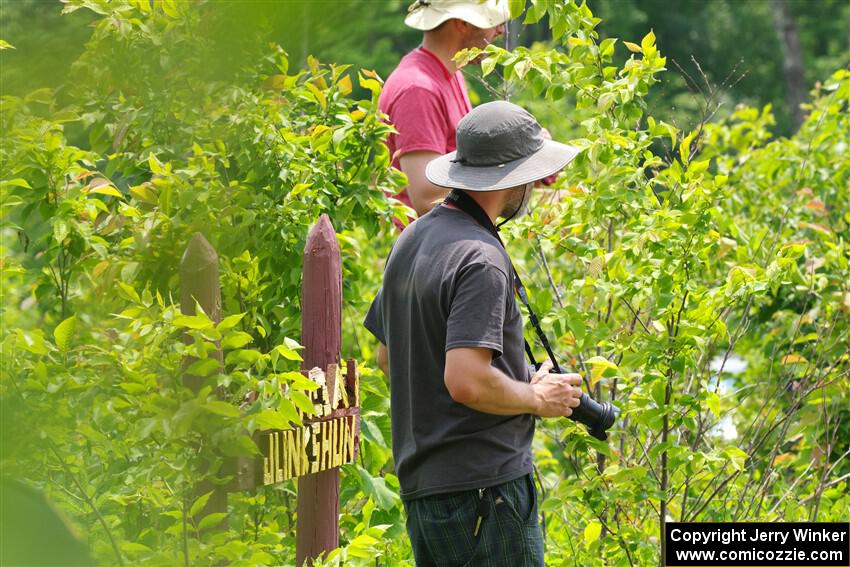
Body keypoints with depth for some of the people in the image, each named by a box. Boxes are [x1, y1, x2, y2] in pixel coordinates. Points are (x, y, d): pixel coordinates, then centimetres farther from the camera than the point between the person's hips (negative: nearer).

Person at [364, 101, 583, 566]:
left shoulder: (412, 239, 12)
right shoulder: (480, 258, -17)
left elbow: (386, 358, 22)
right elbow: (467, 381, -26)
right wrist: (536, 397, -8)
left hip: (419, 483, 9)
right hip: (483, 484, -9)